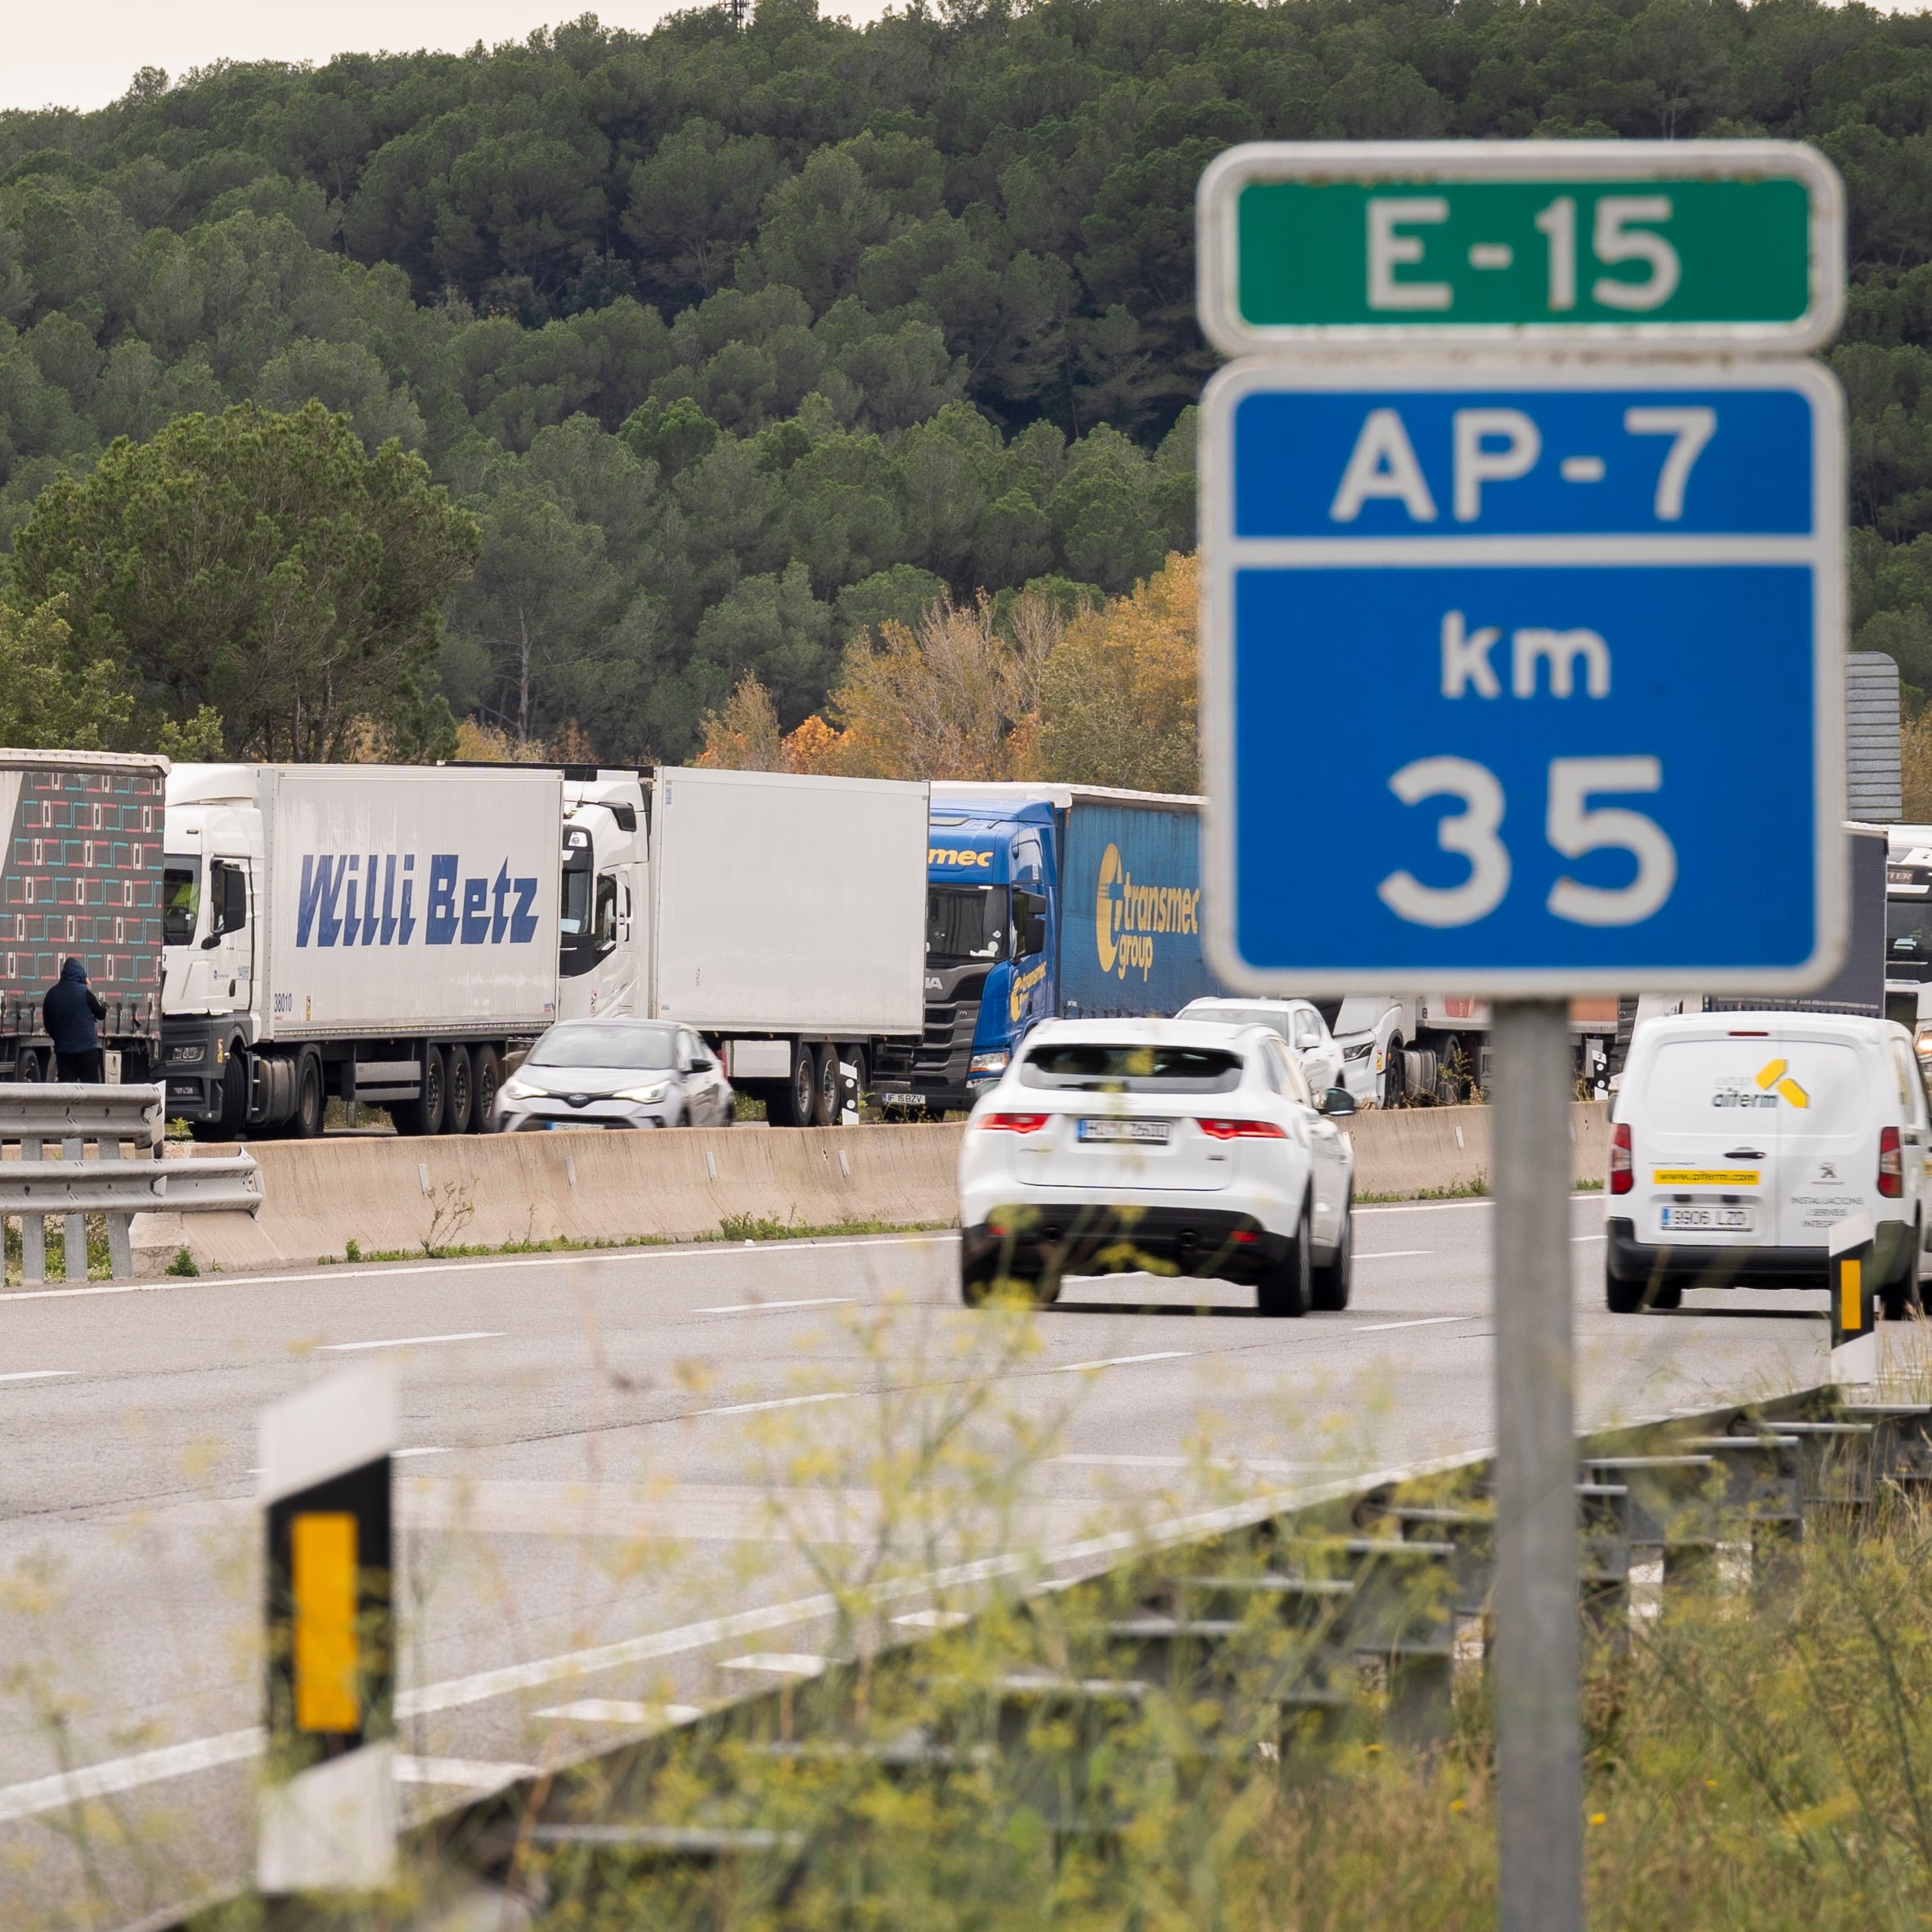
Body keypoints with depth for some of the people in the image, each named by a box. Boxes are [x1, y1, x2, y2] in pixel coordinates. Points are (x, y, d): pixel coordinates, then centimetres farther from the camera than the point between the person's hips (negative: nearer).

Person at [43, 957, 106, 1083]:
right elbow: (102, 1014, 1)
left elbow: (47, 1023, 11)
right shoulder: (84, 992, -10)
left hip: (62, 1049, 3)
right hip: (87, 1047, -3)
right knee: (91, 1088, 1)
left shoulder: (52, 994, 3)